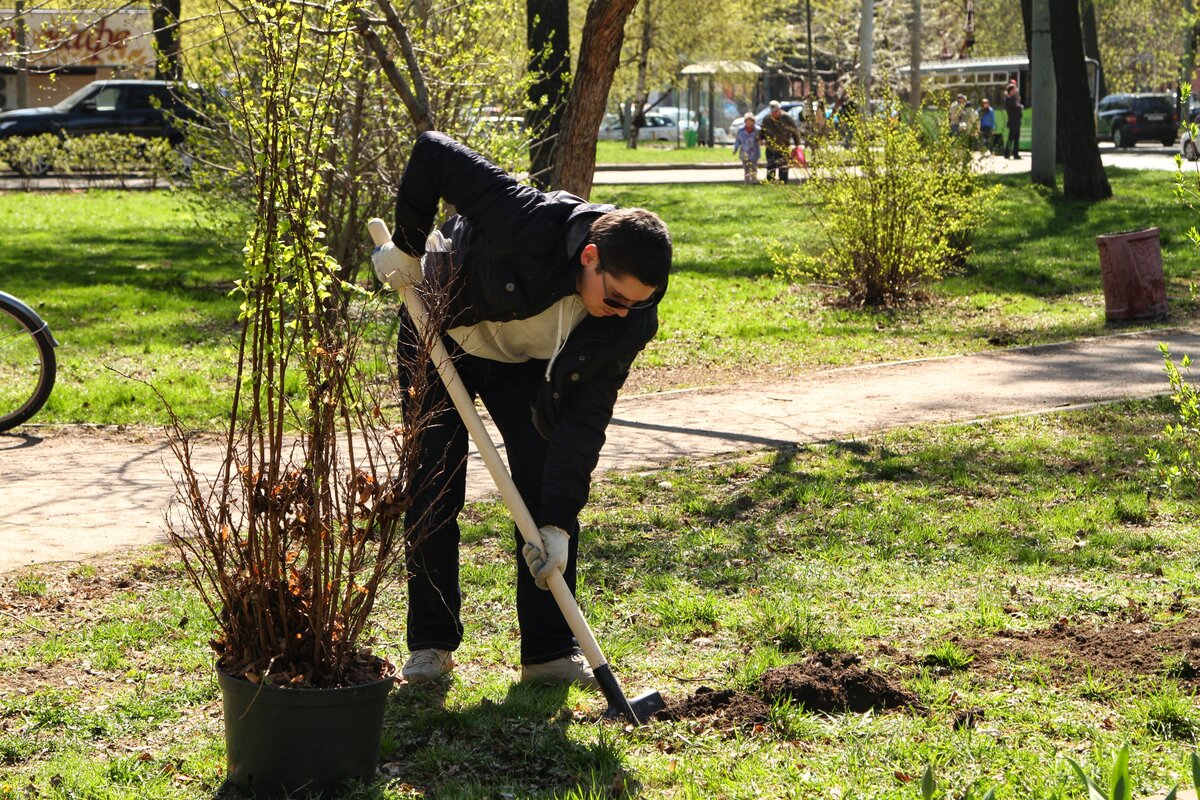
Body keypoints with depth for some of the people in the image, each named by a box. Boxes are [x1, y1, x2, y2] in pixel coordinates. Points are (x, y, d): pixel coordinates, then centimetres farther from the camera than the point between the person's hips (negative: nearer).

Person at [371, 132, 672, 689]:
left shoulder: (628, 322, -28)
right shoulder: (527, 224, -43)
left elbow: (585, 419, -25)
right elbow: (432, 152, -35)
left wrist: (559, 523, -30)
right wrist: (406, 248, -23)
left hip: (525, 365, 3)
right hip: (441, 338, -3)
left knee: (549, 491, -7)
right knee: (433, 492, -2)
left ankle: (550, 650, 3)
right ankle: (430, 645, 10)